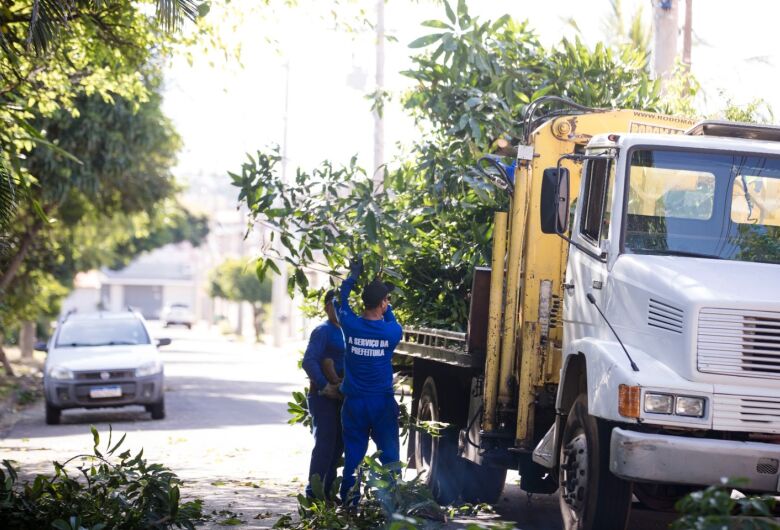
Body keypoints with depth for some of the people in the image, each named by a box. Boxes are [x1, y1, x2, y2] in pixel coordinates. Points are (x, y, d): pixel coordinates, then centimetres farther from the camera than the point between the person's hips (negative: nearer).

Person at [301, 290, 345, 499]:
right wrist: (324, 386, -25)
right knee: (325, 442, -9)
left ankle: (327, 489, 21)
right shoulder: (323, 331, -11)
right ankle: (314, 491, -5)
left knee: (338, 443, 12)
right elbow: (309, 362, -21)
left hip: (339, 395, 9)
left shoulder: (344, 331, 15)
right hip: (323, 396, -9)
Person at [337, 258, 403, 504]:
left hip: (354, 401, 1)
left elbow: (343, 299, 11)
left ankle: (350, 500, 6)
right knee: (389, 451, 7)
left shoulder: (351, 326, -8)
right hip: (382, 401, -1)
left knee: (353, 452, 6)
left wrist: (354, 274, 24)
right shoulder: (392, 332, -9)